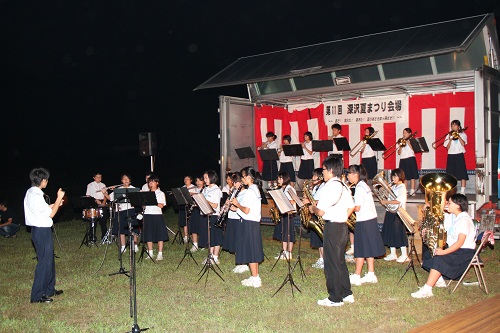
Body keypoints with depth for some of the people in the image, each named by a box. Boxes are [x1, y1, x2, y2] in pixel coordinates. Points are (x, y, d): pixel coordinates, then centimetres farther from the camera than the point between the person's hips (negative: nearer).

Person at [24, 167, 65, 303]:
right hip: (42, 231, -10)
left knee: (49, 259, 18)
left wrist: (55, 204, 16)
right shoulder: (36, 196, -22)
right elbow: (51, 214, -17)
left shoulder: (30, 192, 8)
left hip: (38, 229, 10)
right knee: (44, 262, -3)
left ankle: (49, 289, 29)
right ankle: (37, 295, 4)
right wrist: (59, 198, -12)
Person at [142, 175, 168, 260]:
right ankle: (150, 253, 15)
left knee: (160, 235, -3)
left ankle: (160, 254, 0)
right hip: (148, 215, 4)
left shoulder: (161, 193, 2)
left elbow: (161, 205, -9)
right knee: (148, 235, 5)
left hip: (157, 215, -4)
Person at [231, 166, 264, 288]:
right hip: (254, 223, 10)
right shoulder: (255, 189, 12)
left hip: (248, 224, -10)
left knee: (250, 251, -3)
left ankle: (255, 279, 2)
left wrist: (237, 204, -8)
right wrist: (237, 208, 9)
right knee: (253, 251, 14)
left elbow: (246, 211, -22)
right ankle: (256, 276, 22)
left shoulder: (250, 191, -18)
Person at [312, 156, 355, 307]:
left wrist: (312, 208, -1)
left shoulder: (329, 187, -18)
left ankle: (335, 299, 7)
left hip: (332, 227, -9)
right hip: (343, 226, 9)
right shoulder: (344, 186, 11)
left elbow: (321, 211, -20)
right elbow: (351, 207, 17)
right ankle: (347, 294, 25)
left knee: (331, 263, 0)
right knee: (340, 261, 18)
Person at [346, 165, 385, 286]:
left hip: (364, 222, -9)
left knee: (361, 250, -3)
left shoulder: (359, 188, -17)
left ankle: (356, 277, 3)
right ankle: (371, 275, 18)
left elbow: (357, 208, -19)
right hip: (371, 220, 9)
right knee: (368, 249, 13)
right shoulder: (365, 186, 13)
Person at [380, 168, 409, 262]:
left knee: (399, 234, -3)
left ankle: (404, 255, 7)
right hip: (390, 212, 8)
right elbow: (387, 197, 19)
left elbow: (399, 201, -24)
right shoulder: (392, 187, 13)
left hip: (398, 213, -8)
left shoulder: (402, 188, -11)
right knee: (390, 233, 11)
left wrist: (386, 202, -21)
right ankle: (393, 254, 21)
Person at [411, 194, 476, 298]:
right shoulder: (451, 217, 11)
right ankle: (439, 280, 12)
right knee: (428, 254, 4)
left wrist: (444, 252, -30)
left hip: (465, 252, -10)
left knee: (439, 259, -28)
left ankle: (427, 290, -32)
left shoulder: (464, 220, -19)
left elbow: (460, 242, -27)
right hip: (453, 249, 10)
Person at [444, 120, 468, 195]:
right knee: (451, 174, 1)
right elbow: (447, 147, 3)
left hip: (459, 155, -3)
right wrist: (450, 139, -9)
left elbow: (463, 144, -10)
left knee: (462, 173, -7)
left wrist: (458, 136, -13)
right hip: (451, 155, 3)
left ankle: (462, 191, -5)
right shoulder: (449, 135, 12)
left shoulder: (462, 134, 6)